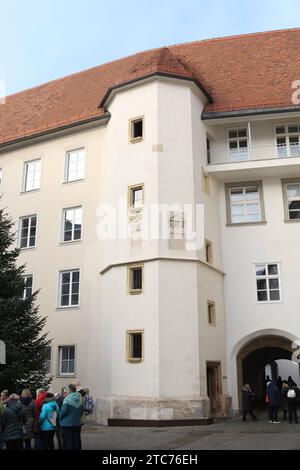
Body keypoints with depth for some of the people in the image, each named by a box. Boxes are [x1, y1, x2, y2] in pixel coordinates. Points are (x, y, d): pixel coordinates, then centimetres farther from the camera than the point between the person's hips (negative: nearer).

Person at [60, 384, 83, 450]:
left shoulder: (67, 399, -15)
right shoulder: (79, 399, 3)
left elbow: (63, 411, -16)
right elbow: (81, 411, 8)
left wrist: (60, 417, 1)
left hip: (67, 423, -6)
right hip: (77, 423, 6)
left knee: (68, 440, 1)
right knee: (76, 440, 13)